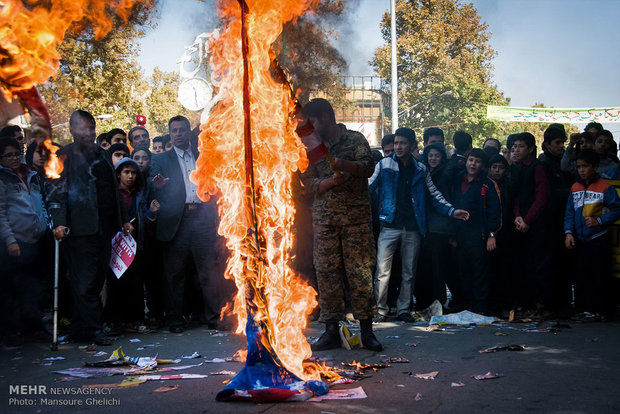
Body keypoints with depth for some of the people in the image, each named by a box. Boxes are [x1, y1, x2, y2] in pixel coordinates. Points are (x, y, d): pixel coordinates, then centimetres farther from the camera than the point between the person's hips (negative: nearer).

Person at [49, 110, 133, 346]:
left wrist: (124, 219, 20)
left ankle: (80, 330, 17)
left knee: (97, 278, 8)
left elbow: (115, 190, 23)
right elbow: (57, 193, -7)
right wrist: (59, 223, -18)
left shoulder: (103, 155, 19)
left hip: (106, 227, 7)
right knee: (84, 281, -5)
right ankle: (91, 329, 2)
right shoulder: (64, 156, 0)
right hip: (81, 228, -6)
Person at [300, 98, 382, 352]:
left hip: (355, 216, -3)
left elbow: (368, 167, -11)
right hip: (323, 218, 4)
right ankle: (331, 330, 8)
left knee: (360, 271, -4)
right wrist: (330, 181, -13)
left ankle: (366, 330, 3)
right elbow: (309, 183, 6)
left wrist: (343, 164, -29)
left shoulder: (355, 140, 3)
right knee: (326, 272, 1)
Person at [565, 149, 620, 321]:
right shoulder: (575, 188, 9)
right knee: (581, 274, 8)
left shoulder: (605, 188, -8)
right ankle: (582, 308, 16)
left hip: (598, 240, -5)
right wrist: (569, 232, -1)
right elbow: (570, 213, 10)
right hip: (580, 240, 5)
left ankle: (596, 310, 6)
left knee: (598, 275, 0)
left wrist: (599, 221, -18)